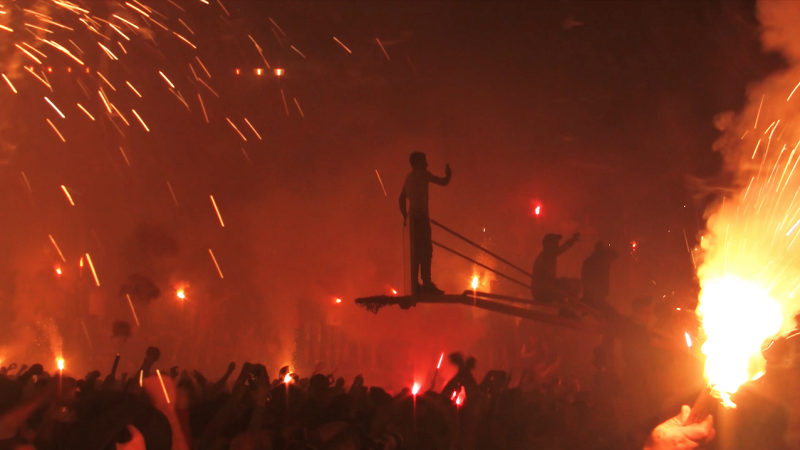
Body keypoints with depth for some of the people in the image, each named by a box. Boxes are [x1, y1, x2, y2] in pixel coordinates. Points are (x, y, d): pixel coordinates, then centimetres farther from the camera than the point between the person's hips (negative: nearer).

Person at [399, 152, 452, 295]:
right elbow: (443, 182, -4)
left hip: (413, 218, 9)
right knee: (425, 251, -14)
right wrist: (448, 174, 16)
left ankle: (415, 285, 6)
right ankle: (426, 284, -21)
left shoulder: (410, 177, 21)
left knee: (417, 252, 8)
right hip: (421, 217, -9)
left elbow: (402, 198, 24)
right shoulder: (422, 174, -4)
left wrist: (406, 216, 27)